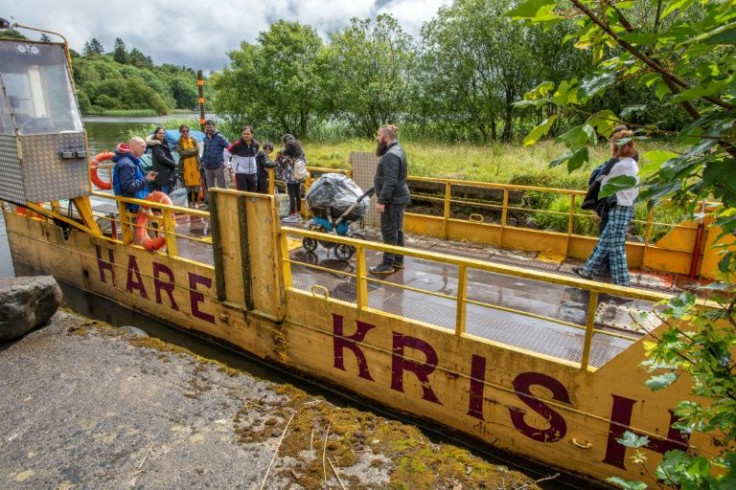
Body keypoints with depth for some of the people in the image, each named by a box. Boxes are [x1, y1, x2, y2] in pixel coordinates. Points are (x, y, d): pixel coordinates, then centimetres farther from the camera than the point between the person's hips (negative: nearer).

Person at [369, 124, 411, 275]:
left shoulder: (391, 155, -20)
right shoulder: (396, 150, 13)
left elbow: (390, 182, -26)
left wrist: (382, 201, -25)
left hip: (393, 199, -11)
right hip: (398, 197, 11)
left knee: (389, 232, -4)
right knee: (397, 229, 16)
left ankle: (388, 264, 3)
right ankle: (398, 261, 25)